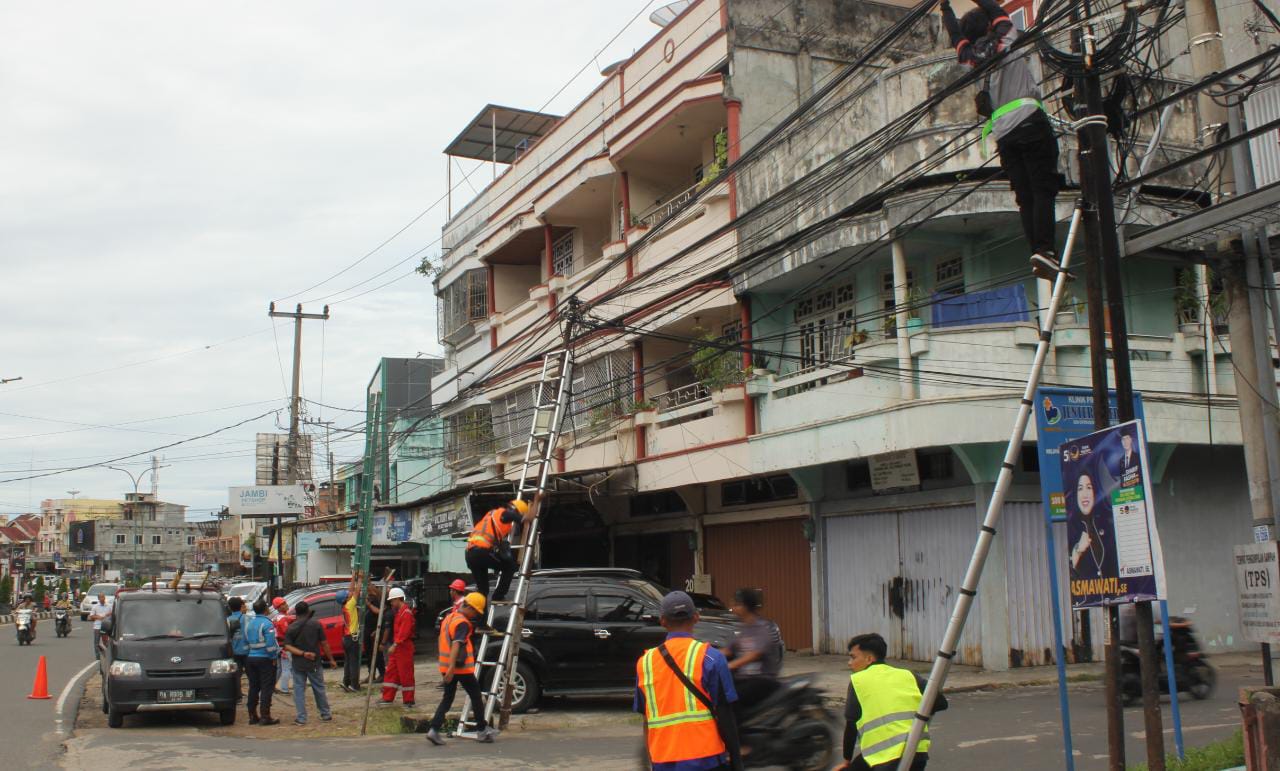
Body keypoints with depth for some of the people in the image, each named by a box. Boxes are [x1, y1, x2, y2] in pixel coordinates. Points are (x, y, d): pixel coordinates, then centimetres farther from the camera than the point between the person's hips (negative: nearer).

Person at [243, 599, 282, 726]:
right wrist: (274, 657, -9)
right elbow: (271, 644, -18)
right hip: (265, 659, -7)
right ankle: (265, 716, -6)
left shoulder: (248, 622, 9)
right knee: (266, 688, -3)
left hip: (250, 658, 7)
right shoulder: (267, 624, -14)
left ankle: (252, 715, 15)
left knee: (253, 687, 13)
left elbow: (245, 642, 14)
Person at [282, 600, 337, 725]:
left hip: (298, 664, 0)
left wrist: (302, 653, -15)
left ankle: (301, 718, 4)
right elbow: (324, 644, -4)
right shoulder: (316, 624, -5)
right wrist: (331, 659, 4)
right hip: (314, 663, 0)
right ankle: (325, 714, 20)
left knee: (299, 690, 6)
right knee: (319, 689, 12)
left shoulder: (291, 627, -2)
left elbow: (287, 646, -11)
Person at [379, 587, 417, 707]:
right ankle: (388, 699, 16)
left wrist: (395, 645, -26)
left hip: (404, 648, -10)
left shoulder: (406, 613, -17)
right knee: (391, 672, 11)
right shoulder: (399, 611, 15)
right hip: (397, 647, 10)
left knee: (405, 674, -3)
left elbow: (404, 631, -23)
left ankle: (409, 701, 4)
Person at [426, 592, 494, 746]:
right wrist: (451, 668, -34)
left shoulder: (449, 617, 14)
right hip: (462, 668, -8)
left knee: (447, 699, 11)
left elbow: (441, 641, 23)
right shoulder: (462, 623, -15)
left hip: (446, 667, 8)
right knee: (476, 697, 7)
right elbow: (456, 645, -27)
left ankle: (434, 730, -2)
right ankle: (482, 730, 14)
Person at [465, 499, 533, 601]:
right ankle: (498, 596, 7)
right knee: (510, 566, 12)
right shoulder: (506, 513, 3)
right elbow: (528, 517, 0)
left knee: (482, 588, 17)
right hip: (483, 551, -8)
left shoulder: (493, 513, 28)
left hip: (470, 554, 8)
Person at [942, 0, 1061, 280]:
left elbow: (955, 35, 34)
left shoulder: (970, 57, 17)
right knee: (1044, 189, -11)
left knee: (1025, 197, 3)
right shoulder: (1006, 41, 9)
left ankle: (1037, 252, -9)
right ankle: (1044, 249, -26)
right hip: (1029, 121, -4)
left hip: (1002, 134, 4)